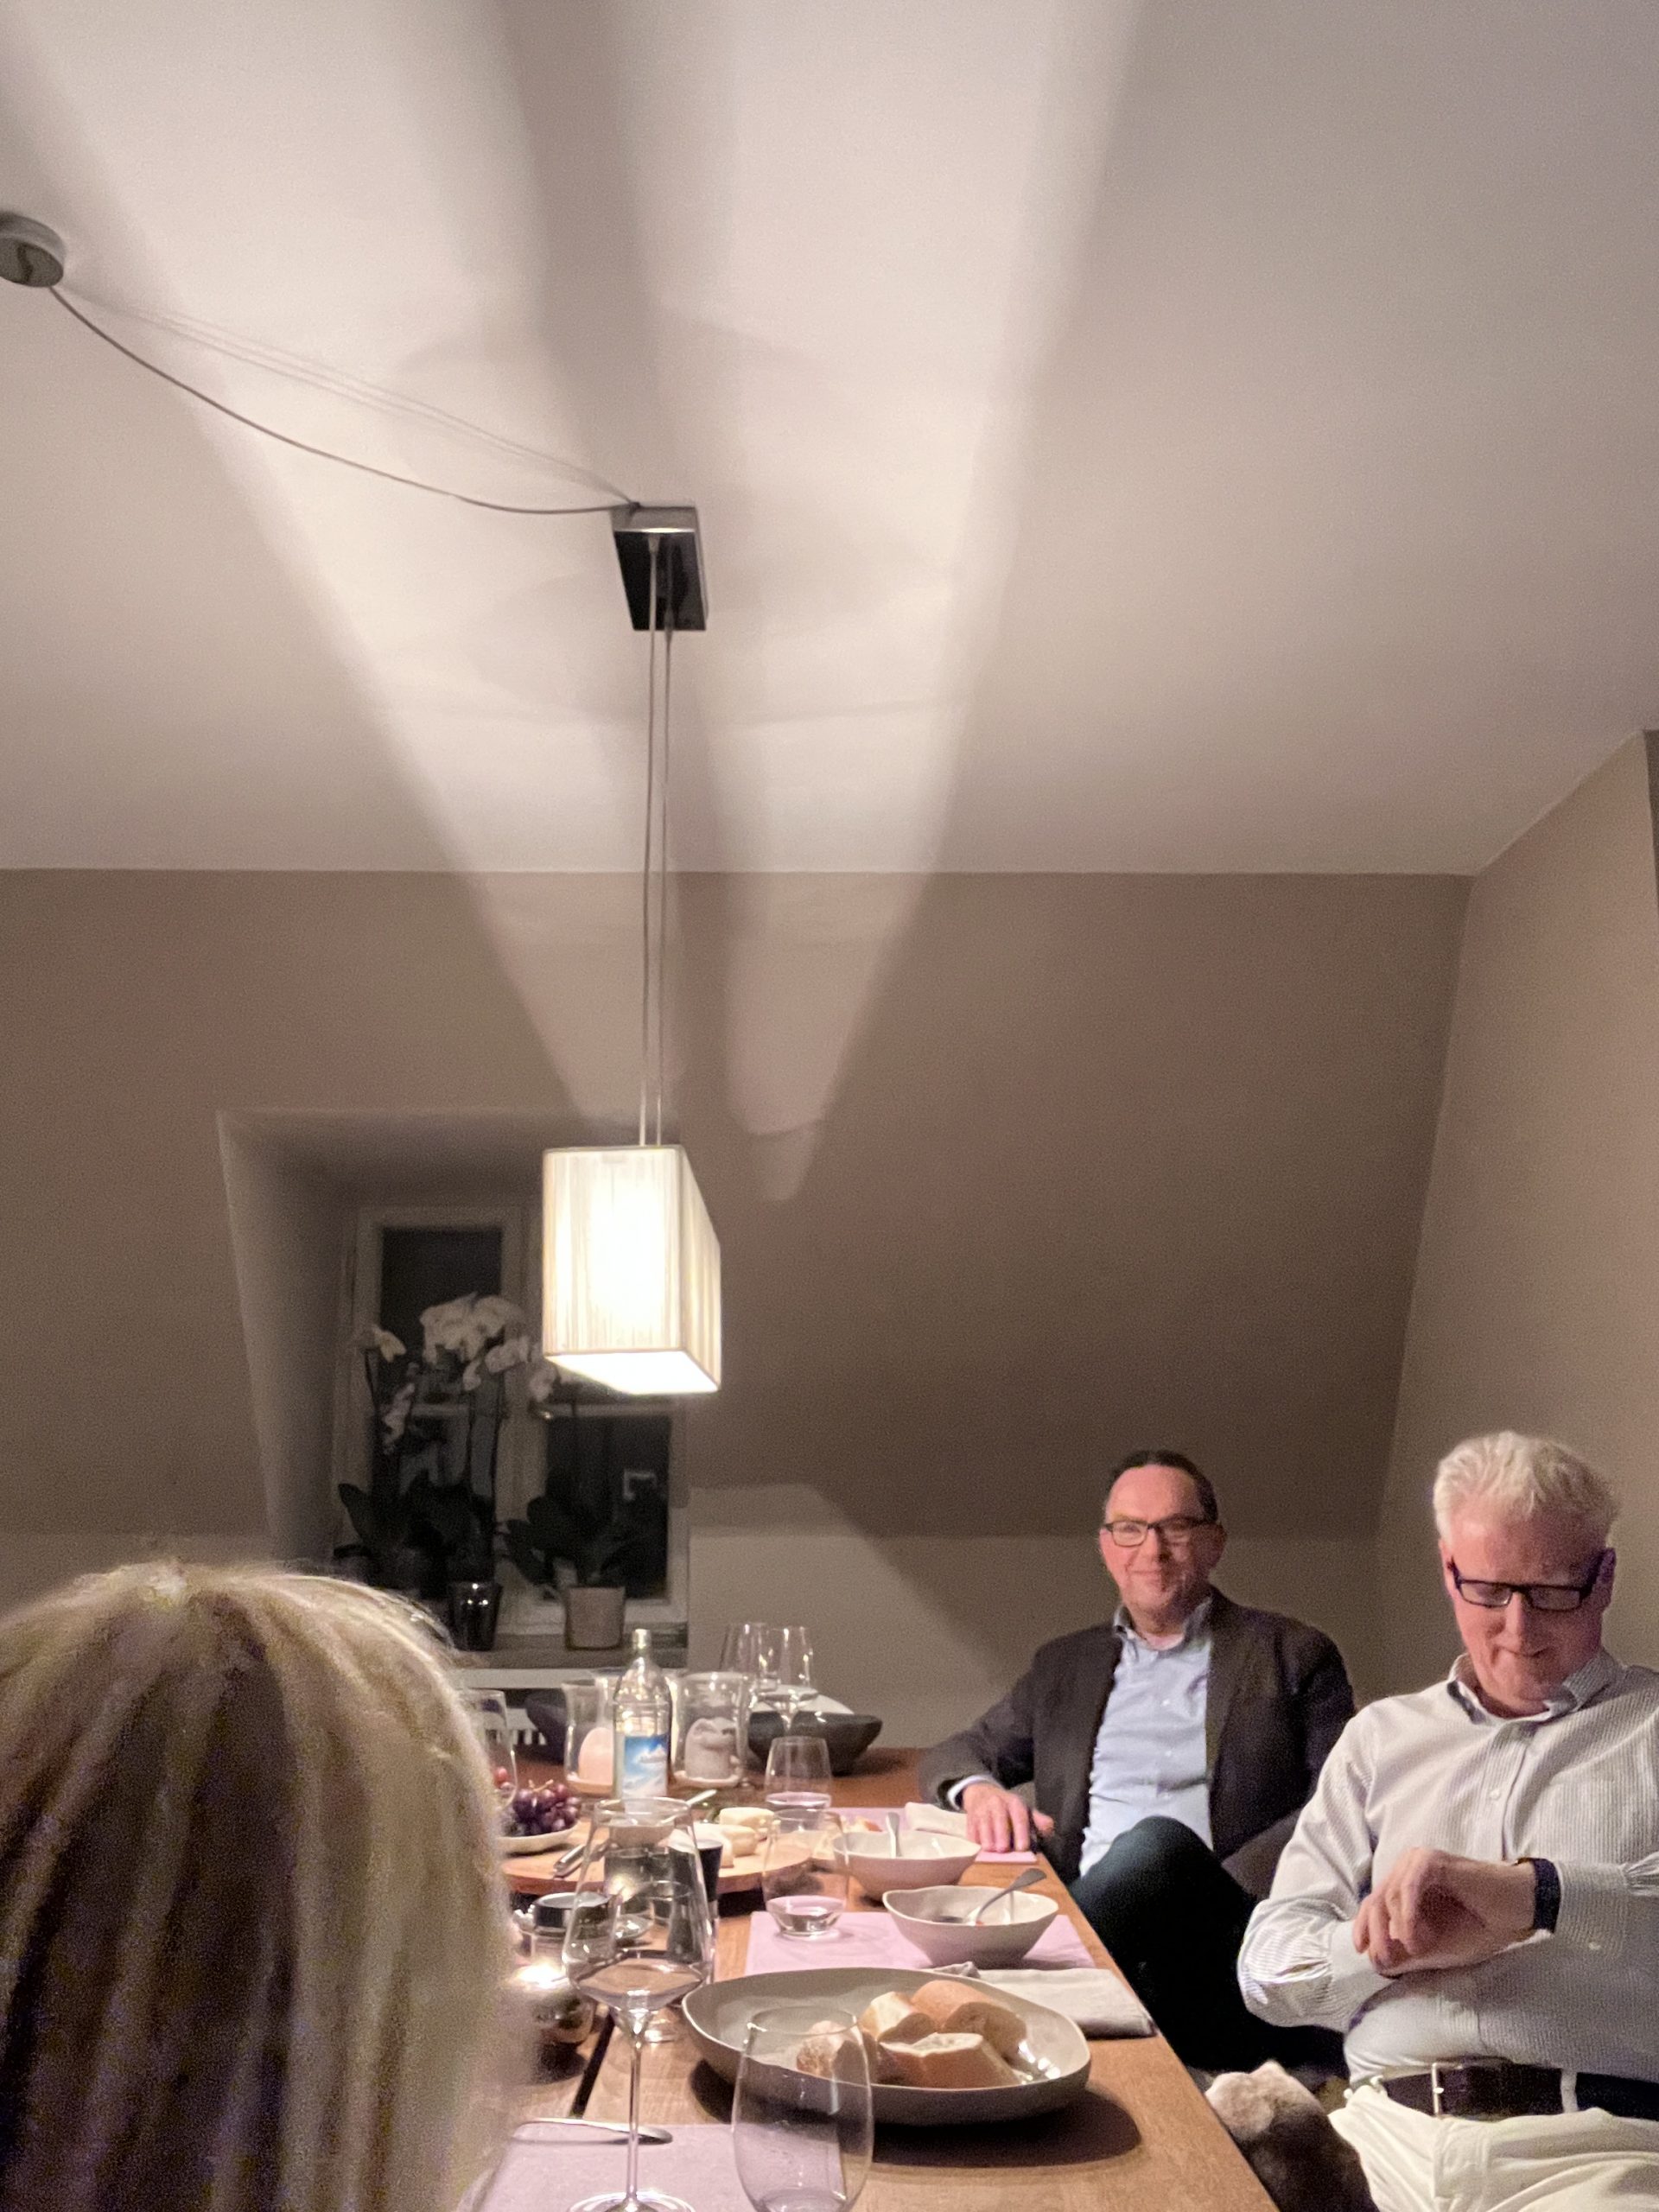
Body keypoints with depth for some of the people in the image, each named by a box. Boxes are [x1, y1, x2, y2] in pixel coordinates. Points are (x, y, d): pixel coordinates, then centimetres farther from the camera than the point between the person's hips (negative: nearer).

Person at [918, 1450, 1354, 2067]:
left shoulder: (1294, 1657, 14)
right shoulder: (1064, 1665, 25)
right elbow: (955, 1757, 26)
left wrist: (1214, 1895, -13)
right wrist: (977, 1789, -2)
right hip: (1085, 1917, 0)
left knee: (1160, 1841, -34)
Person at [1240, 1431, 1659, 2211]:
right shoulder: (1382, 1736, 20)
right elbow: (1271, 1965, 13)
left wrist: (1538, 1894, -23)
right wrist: (1398, 1948, -7)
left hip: (1594, 2144, -3)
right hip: (1382, 2132, 4)